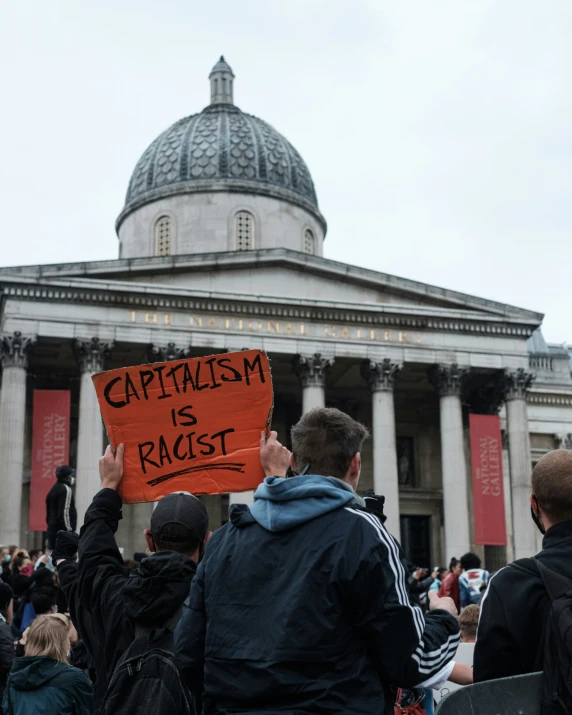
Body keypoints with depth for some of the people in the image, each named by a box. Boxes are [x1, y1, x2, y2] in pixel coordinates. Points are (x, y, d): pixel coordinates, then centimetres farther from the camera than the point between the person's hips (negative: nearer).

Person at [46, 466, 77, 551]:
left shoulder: (53, 490, 18)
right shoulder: (66, 489, -9)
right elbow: (64, 512, -17)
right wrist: (69, 529, -15)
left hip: (52, 530, 9)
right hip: (63, 531, -9)